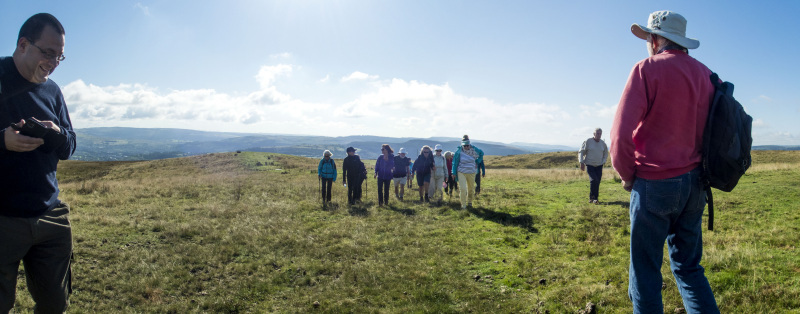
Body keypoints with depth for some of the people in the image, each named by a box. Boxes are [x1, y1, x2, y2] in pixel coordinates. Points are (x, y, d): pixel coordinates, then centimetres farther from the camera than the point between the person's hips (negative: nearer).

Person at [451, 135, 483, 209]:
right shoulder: (459, 151, -12)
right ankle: (463, 205, -2)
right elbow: (455, 162, -2)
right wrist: (454, 173, -1)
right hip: (461, 172, -3)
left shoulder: (474, 149, -5)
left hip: (471, 173, 3)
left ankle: (469, 202, 34)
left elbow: (481, 153, 16)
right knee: (463, 188, -14)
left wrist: (477, 162, 8)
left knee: (471, 188, 12)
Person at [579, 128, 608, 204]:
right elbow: (581, 152, -1)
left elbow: (606, 153, 22)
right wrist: (581, 162, -8)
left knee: (597, 182, 1)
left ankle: (595, 198, 11)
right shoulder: (588, 141, -5)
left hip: (599, 166, 4)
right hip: (590, 165, -4)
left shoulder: (603, 143, 7)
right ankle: (592, 197, -5)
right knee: (594, 180, -19)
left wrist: (603, 162, 7)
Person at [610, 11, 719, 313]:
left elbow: (621, 133, -16)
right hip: (694, 184, 7)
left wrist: (626, 174, -2)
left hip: (654, 185, -6)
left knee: (645, 272, 4)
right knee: (688, 266, 18)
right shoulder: (705, 74, 10)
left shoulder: (647, 69, -9)